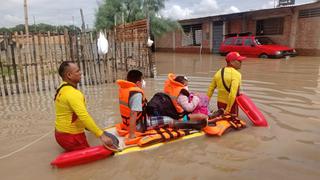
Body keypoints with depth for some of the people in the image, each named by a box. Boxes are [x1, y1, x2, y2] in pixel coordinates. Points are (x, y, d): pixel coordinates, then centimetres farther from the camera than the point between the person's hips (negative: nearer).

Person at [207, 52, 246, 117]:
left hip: (220, 102, 7)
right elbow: (233, 93, -28)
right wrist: (228, 109, -25)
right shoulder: (236, 74, -17)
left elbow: (211, 89, 6)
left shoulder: (219, 72, 4)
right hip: (231, 104, -7)